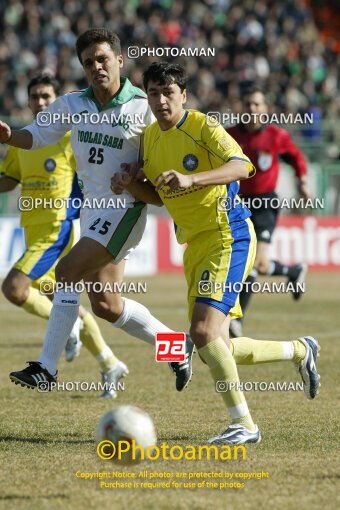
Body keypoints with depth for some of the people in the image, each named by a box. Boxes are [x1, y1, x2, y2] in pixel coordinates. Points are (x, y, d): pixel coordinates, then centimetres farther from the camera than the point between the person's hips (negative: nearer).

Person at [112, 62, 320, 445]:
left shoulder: (203, 127, -12)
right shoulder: (150, 137, 11)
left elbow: (241, 166, -28)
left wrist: (190, 179, -42)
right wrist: (129, 184, 2)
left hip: (228, 237, -8)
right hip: (196, 247, 8)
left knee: (203, 331, -24)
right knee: (215, 352, 7)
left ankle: (243, 424, -16)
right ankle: (300, 351, 30)